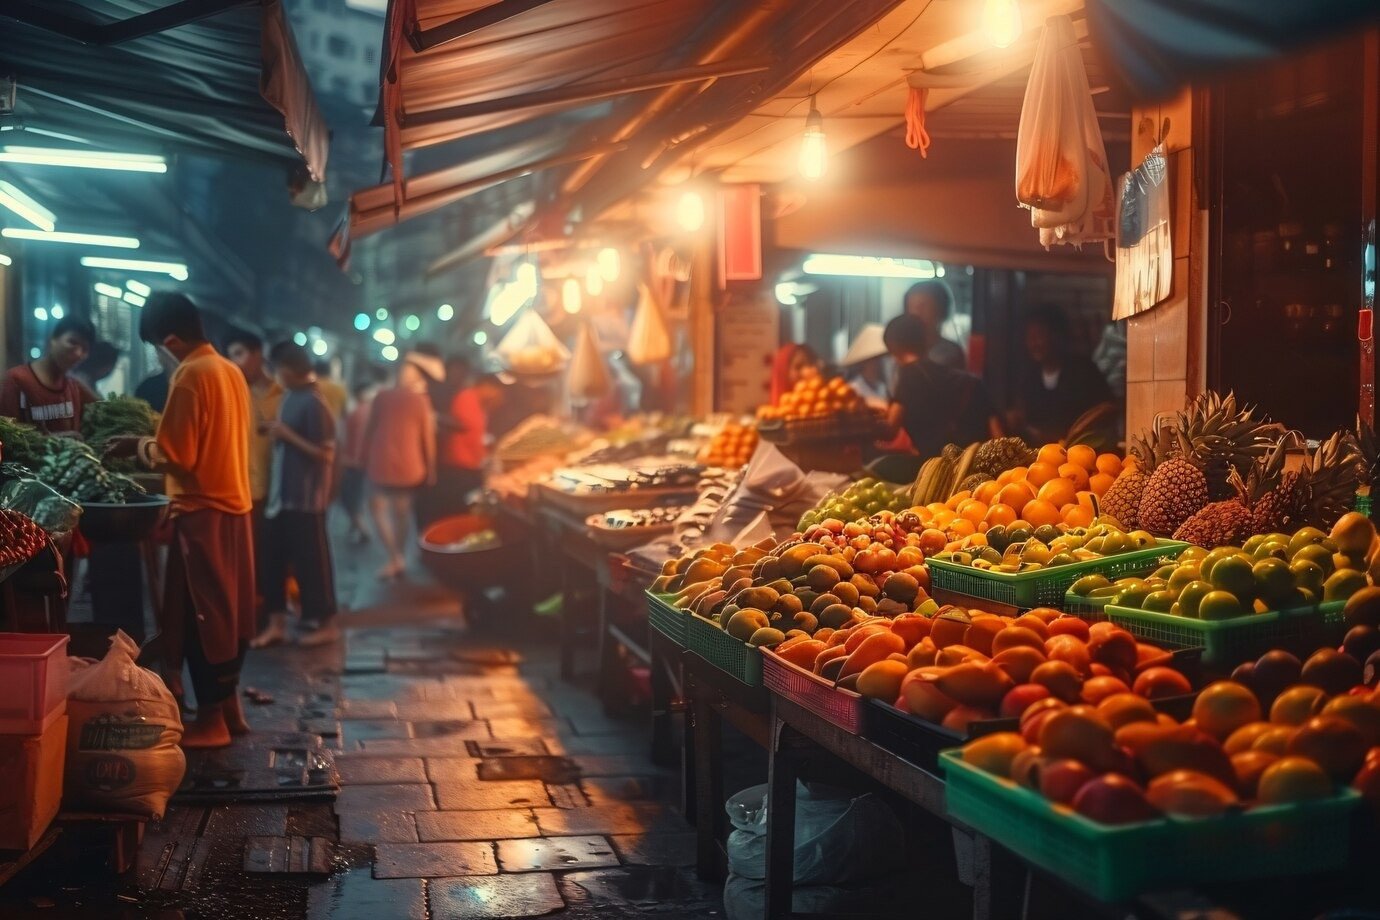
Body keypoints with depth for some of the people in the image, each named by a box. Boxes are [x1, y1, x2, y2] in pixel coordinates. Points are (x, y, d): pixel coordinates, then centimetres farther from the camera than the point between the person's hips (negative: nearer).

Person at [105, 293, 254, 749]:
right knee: (228, 610, 13)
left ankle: (211, 719, 3)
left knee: (201, 614, -2)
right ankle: (229, 705, 21)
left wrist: (136, 447, -1)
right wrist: (150, 443, 20)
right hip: (234, 505, 9)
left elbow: (177, 454, -18)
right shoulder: (231, 371, 10)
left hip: (202, 511, -9)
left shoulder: (190, 376, -16)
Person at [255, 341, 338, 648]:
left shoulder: (314, 403, -16)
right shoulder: (290, 396, 11)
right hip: (280, 493, 9)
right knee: (272, 559, 10)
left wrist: (287, 434, -18)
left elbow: (326, 453, -20)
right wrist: (275, 433, 6)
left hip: (305, 498, -9)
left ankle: (326, 624, 12)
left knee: (311, 562, 0)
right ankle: (276, 623, 18)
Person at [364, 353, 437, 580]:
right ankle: (397, 557, 21)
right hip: (408, 465, 1)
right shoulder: (421, 401, -1)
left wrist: (366, 459, 13)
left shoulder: (382, 396, -1)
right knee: (402, 510, 16)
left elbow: (370, 430, 3)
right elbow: (428, 438, 0)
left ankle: (395, 558, -3)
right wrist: (430, 468, 7)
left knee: (378, 508, 10)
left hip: (380, 463, -1)